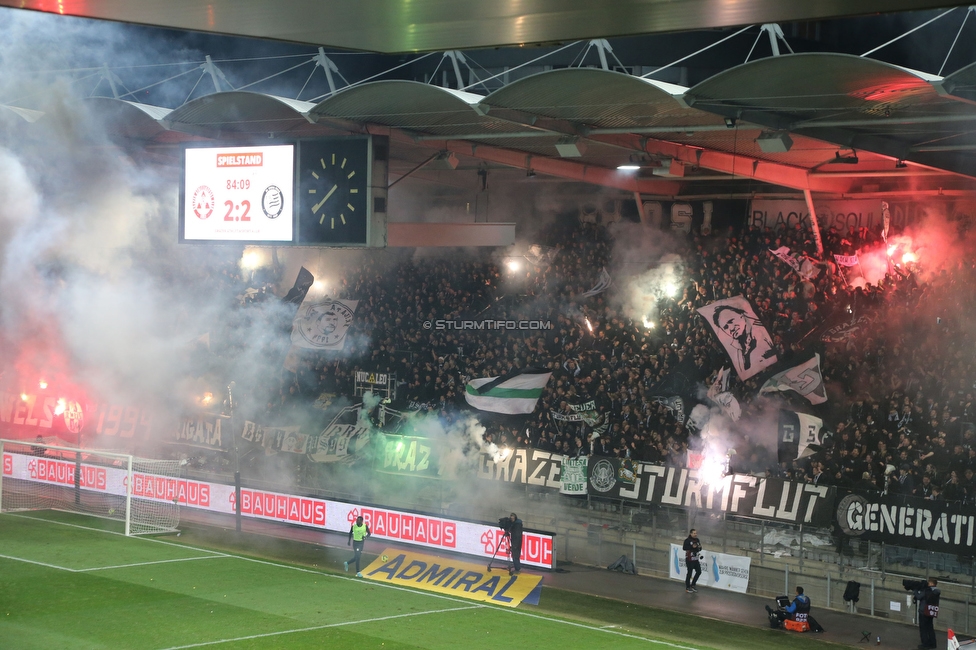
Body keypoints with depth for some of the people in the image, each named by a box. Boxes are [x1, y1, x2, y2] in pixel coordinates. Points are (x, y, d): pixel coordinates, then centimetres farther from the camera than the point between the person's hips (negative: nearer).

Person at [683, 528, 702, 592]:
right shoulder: (687, 540, -13)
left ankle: (693, 584, 24)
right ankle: (687, 587, 13)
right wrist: (692, 547, -29)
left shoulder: (697, 540, 8)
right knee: (689, 573, -1)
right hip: (689, 559, -7)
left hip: (696, 559, 7)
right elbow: (684, 547, -22)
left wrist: (699, 547, -7)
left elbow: (699, 548, 16)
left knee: (699, 571, 6)